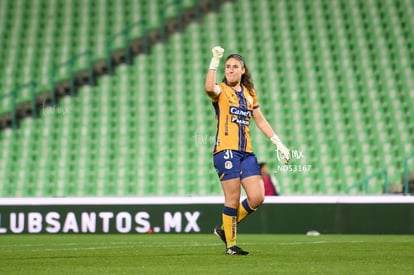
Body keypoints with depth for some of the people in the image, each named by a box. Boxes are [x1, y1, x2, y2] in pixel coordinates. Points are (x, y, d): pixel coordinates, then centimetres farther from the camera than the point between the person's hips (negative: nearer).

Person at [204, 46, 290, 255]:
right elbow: (209, 88, -26)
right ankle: (231, 245, 5)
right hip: (226, 150, -6)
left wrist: (278, 143, 18)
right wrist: (215, 61, -28)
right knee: (233, 199, -7)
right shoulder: (221, 91, -1)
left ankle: (225, 229, 16)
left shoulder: (250, 93, 17)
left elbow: (260, 121, 22)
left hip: (246, 152, 6)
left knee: (257, 197, -3)